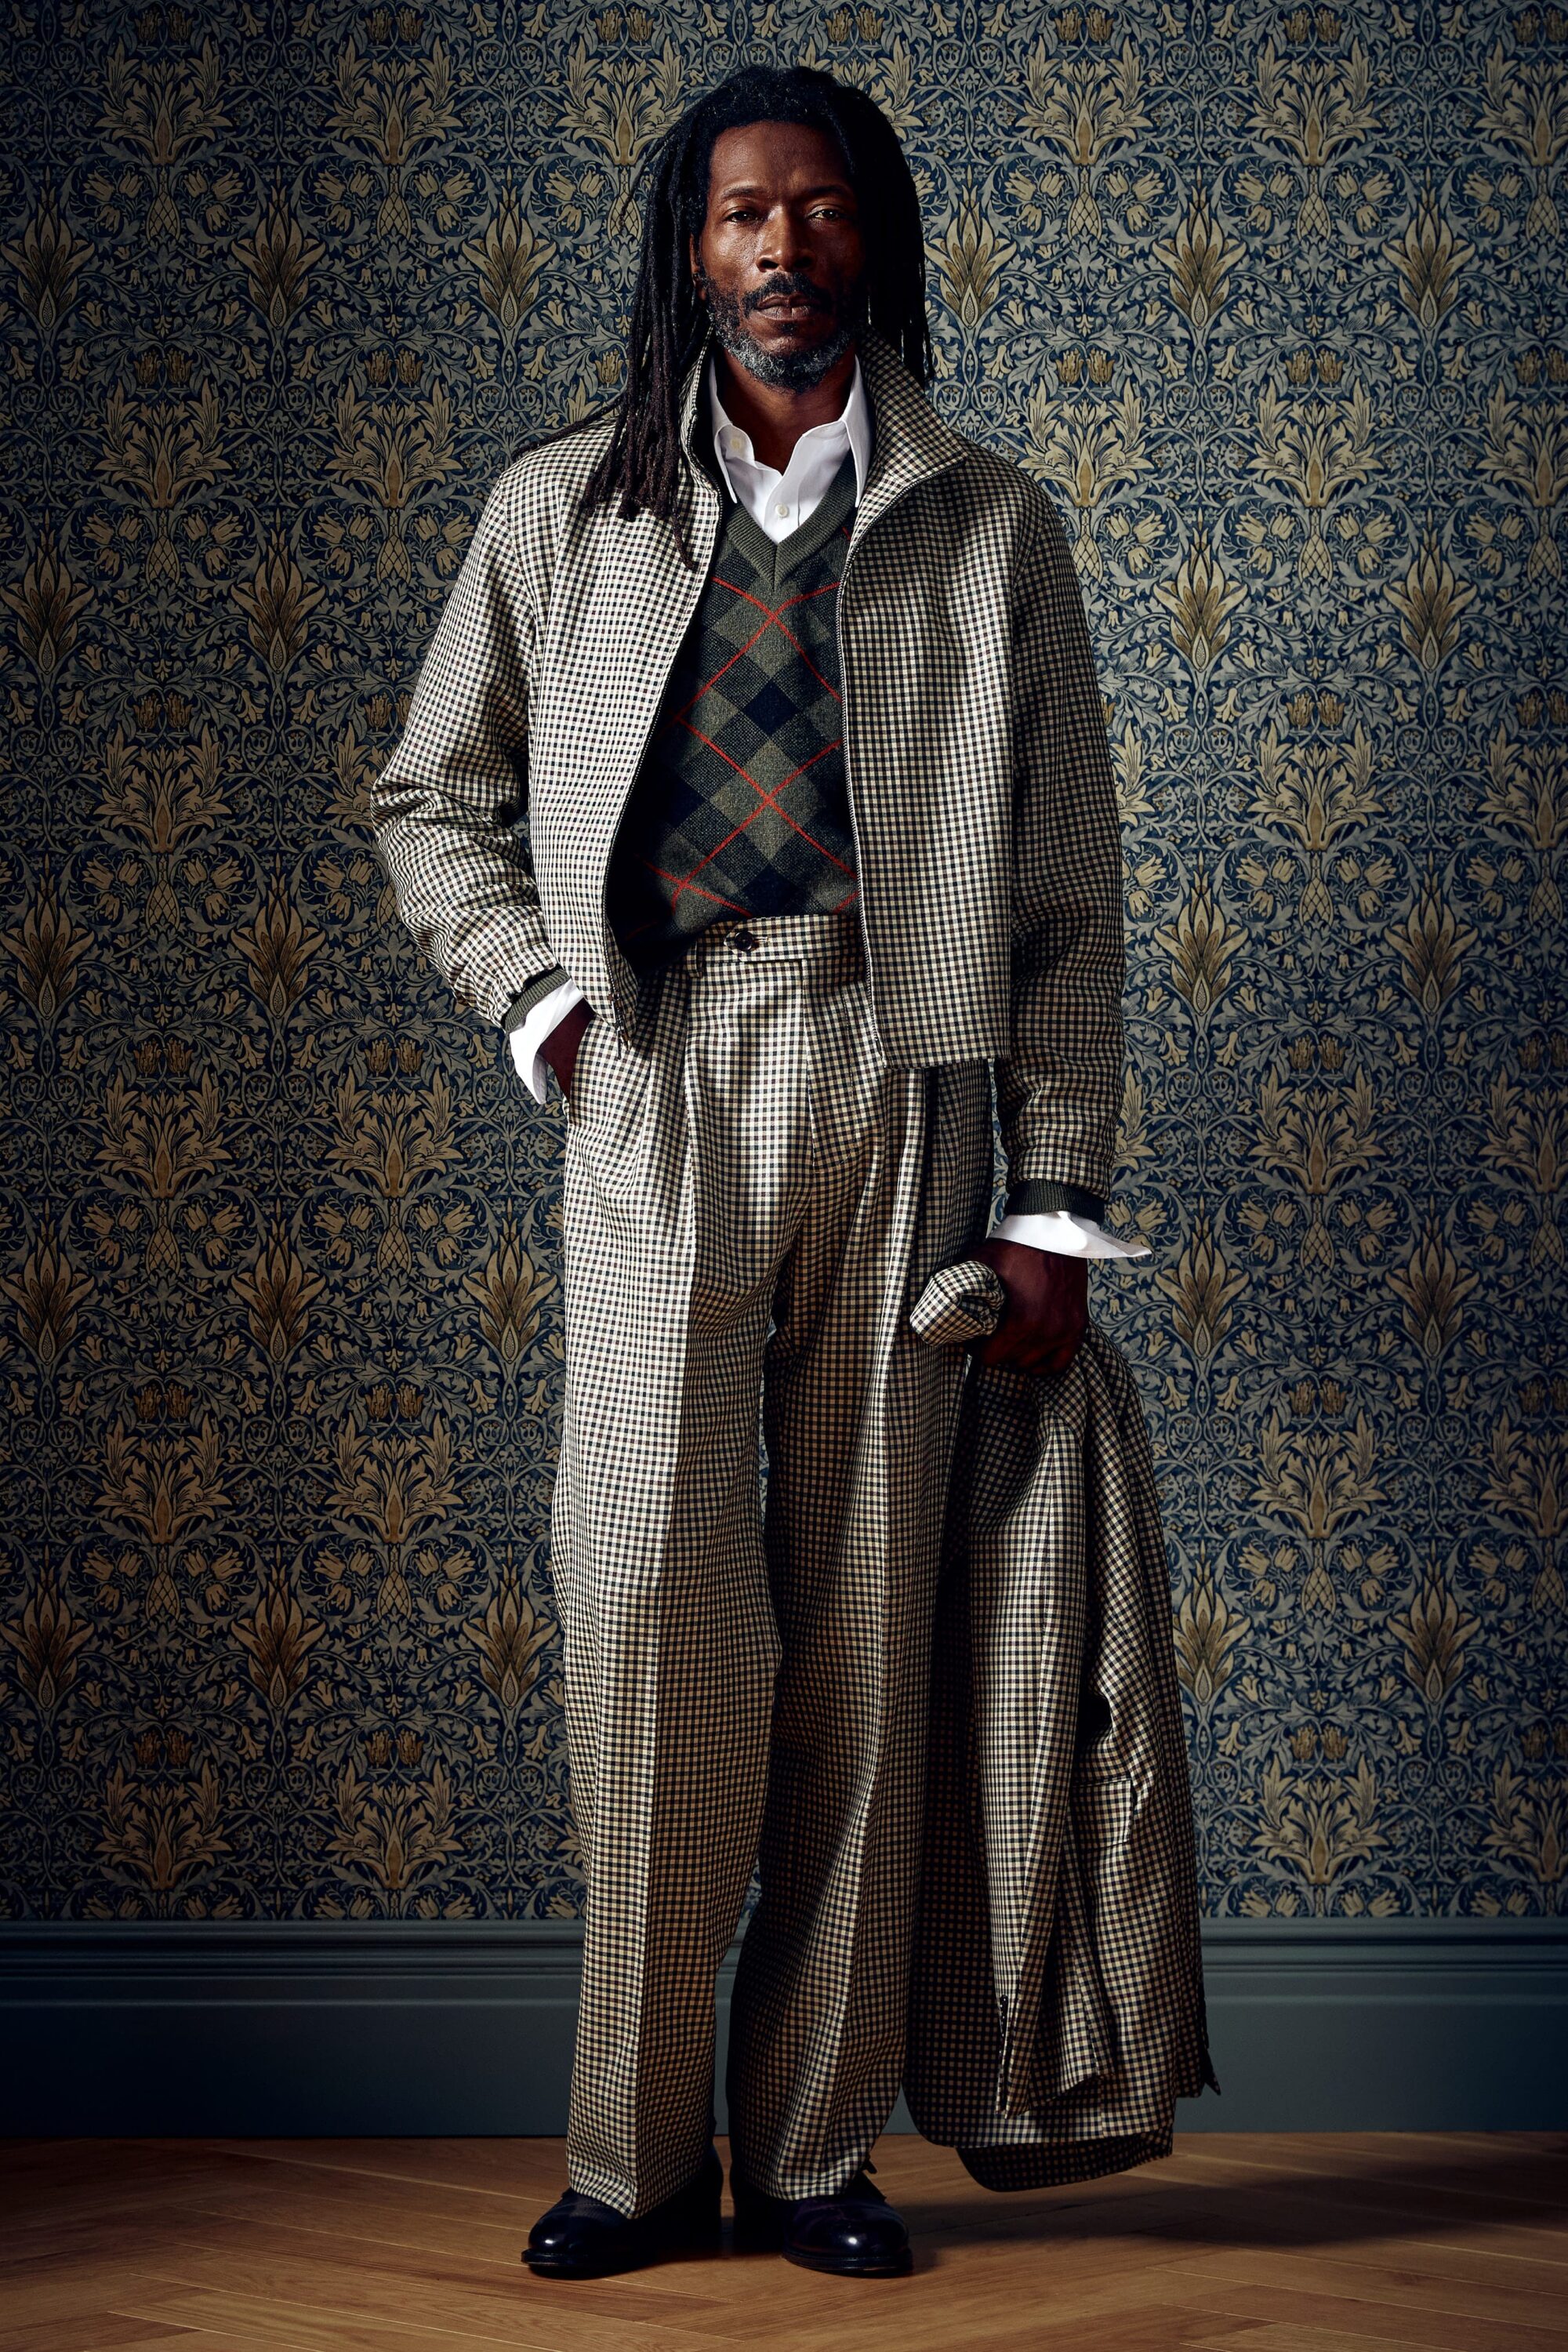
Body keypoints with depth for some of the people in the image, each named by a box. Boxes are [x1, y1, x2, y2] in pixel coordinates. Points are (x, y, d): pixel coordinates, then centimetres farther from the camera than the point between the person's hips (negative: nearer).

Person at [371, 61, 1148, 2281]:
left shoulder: (992, 527, 11)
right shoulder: (563, 511, 12)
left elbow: (1063, 888, 9)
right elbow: (432, 799, 20)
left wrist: (1055, 1201, 3)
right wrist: (539, 999, 4)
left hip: (904, 1084, 1)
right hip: (660, 1087, 0)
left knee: (867, 1613, 1)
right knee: (651, 1580, -10)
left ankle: (816, 2141, 11)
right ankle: (644, 2143, 3)